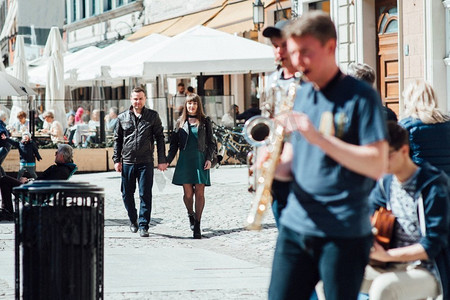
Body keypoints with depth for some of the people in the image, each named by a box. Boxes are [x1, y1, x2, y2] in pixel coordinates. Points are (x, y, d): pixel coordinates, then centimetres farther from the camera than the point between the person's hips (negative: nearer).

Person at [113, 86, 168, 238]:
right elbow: (117, 140, 12)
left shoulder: (153, 116, 3)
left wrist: (162, 160, -1)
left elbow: (159, 138, 3)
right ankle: (133, 220, 29)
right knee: (127, 194, 9)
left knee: (145, 195, -4)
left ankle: (143, 226, 2)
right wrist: (116, 160, 6)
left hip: (146, 162, -2)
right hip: (127, 162, 2)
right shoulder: (122, 118, 7)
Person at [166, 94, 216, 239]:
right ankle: (191, 215, 26)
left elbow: (211, 142, 8)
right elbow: (174, 144, 12)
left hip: (200, 160, -1)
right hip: (185, 160, 1)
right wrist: (167, 160, 4)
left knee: (199, 193, -4)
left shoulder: (205, 121, 7)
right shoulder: (180, 122, 10)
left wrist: (209, 159, -4)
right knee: (188, 193, -3)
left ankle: (197, 225, 2)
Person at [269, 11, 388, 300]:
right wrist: (276, 165, -5)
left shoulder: (361, 96, -6)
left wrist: (318, 137, -22)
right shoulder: (299, 95, 14)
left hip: (344, 233, -6)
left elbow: (377, 165, -15)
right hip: (296, 226, 6)